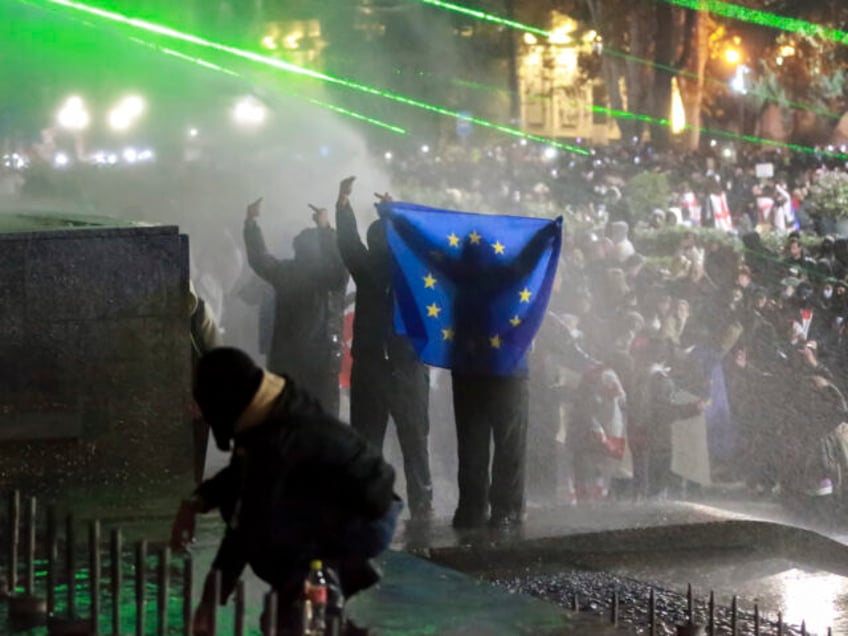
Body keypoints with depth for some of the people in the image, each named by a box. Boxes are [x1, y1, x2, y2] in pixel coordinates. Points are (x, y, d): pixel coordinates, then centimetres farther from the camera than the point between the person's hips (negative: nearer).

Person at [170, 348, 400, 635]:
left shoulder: (277, 439, -26)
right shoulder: (278, 409, 2)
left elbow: (251, 522, -24)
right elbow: (241, 473, 18)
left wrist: (212, 597, -19)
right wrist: (195, 503, 2)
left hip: (367, 524, -9)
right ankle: (342, 569, 12)